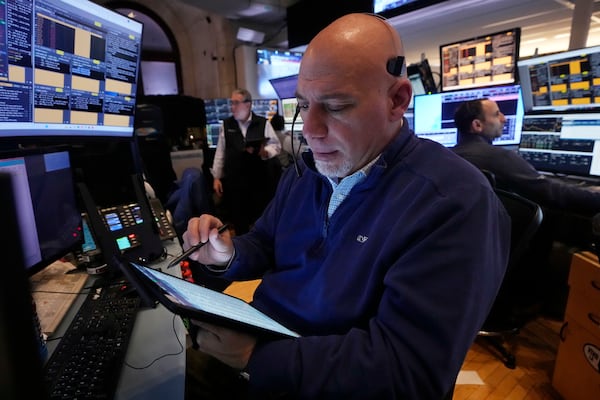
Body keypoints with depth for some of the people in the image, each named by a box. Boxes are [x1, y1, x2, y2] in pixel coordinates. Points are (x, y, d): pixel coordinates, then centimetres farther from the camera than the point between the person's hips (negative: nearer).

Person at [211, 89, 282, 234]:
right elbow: (220, 152, 7)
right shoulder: (226, 124, 7)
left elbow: (276, 146, 3)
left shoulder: (263, 123, 0)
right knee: (238, 220, 11)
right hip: (235, 181, 2)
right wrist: (216, 177, 5)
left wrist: (264, 151, -18)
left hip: (260, 179, -2)